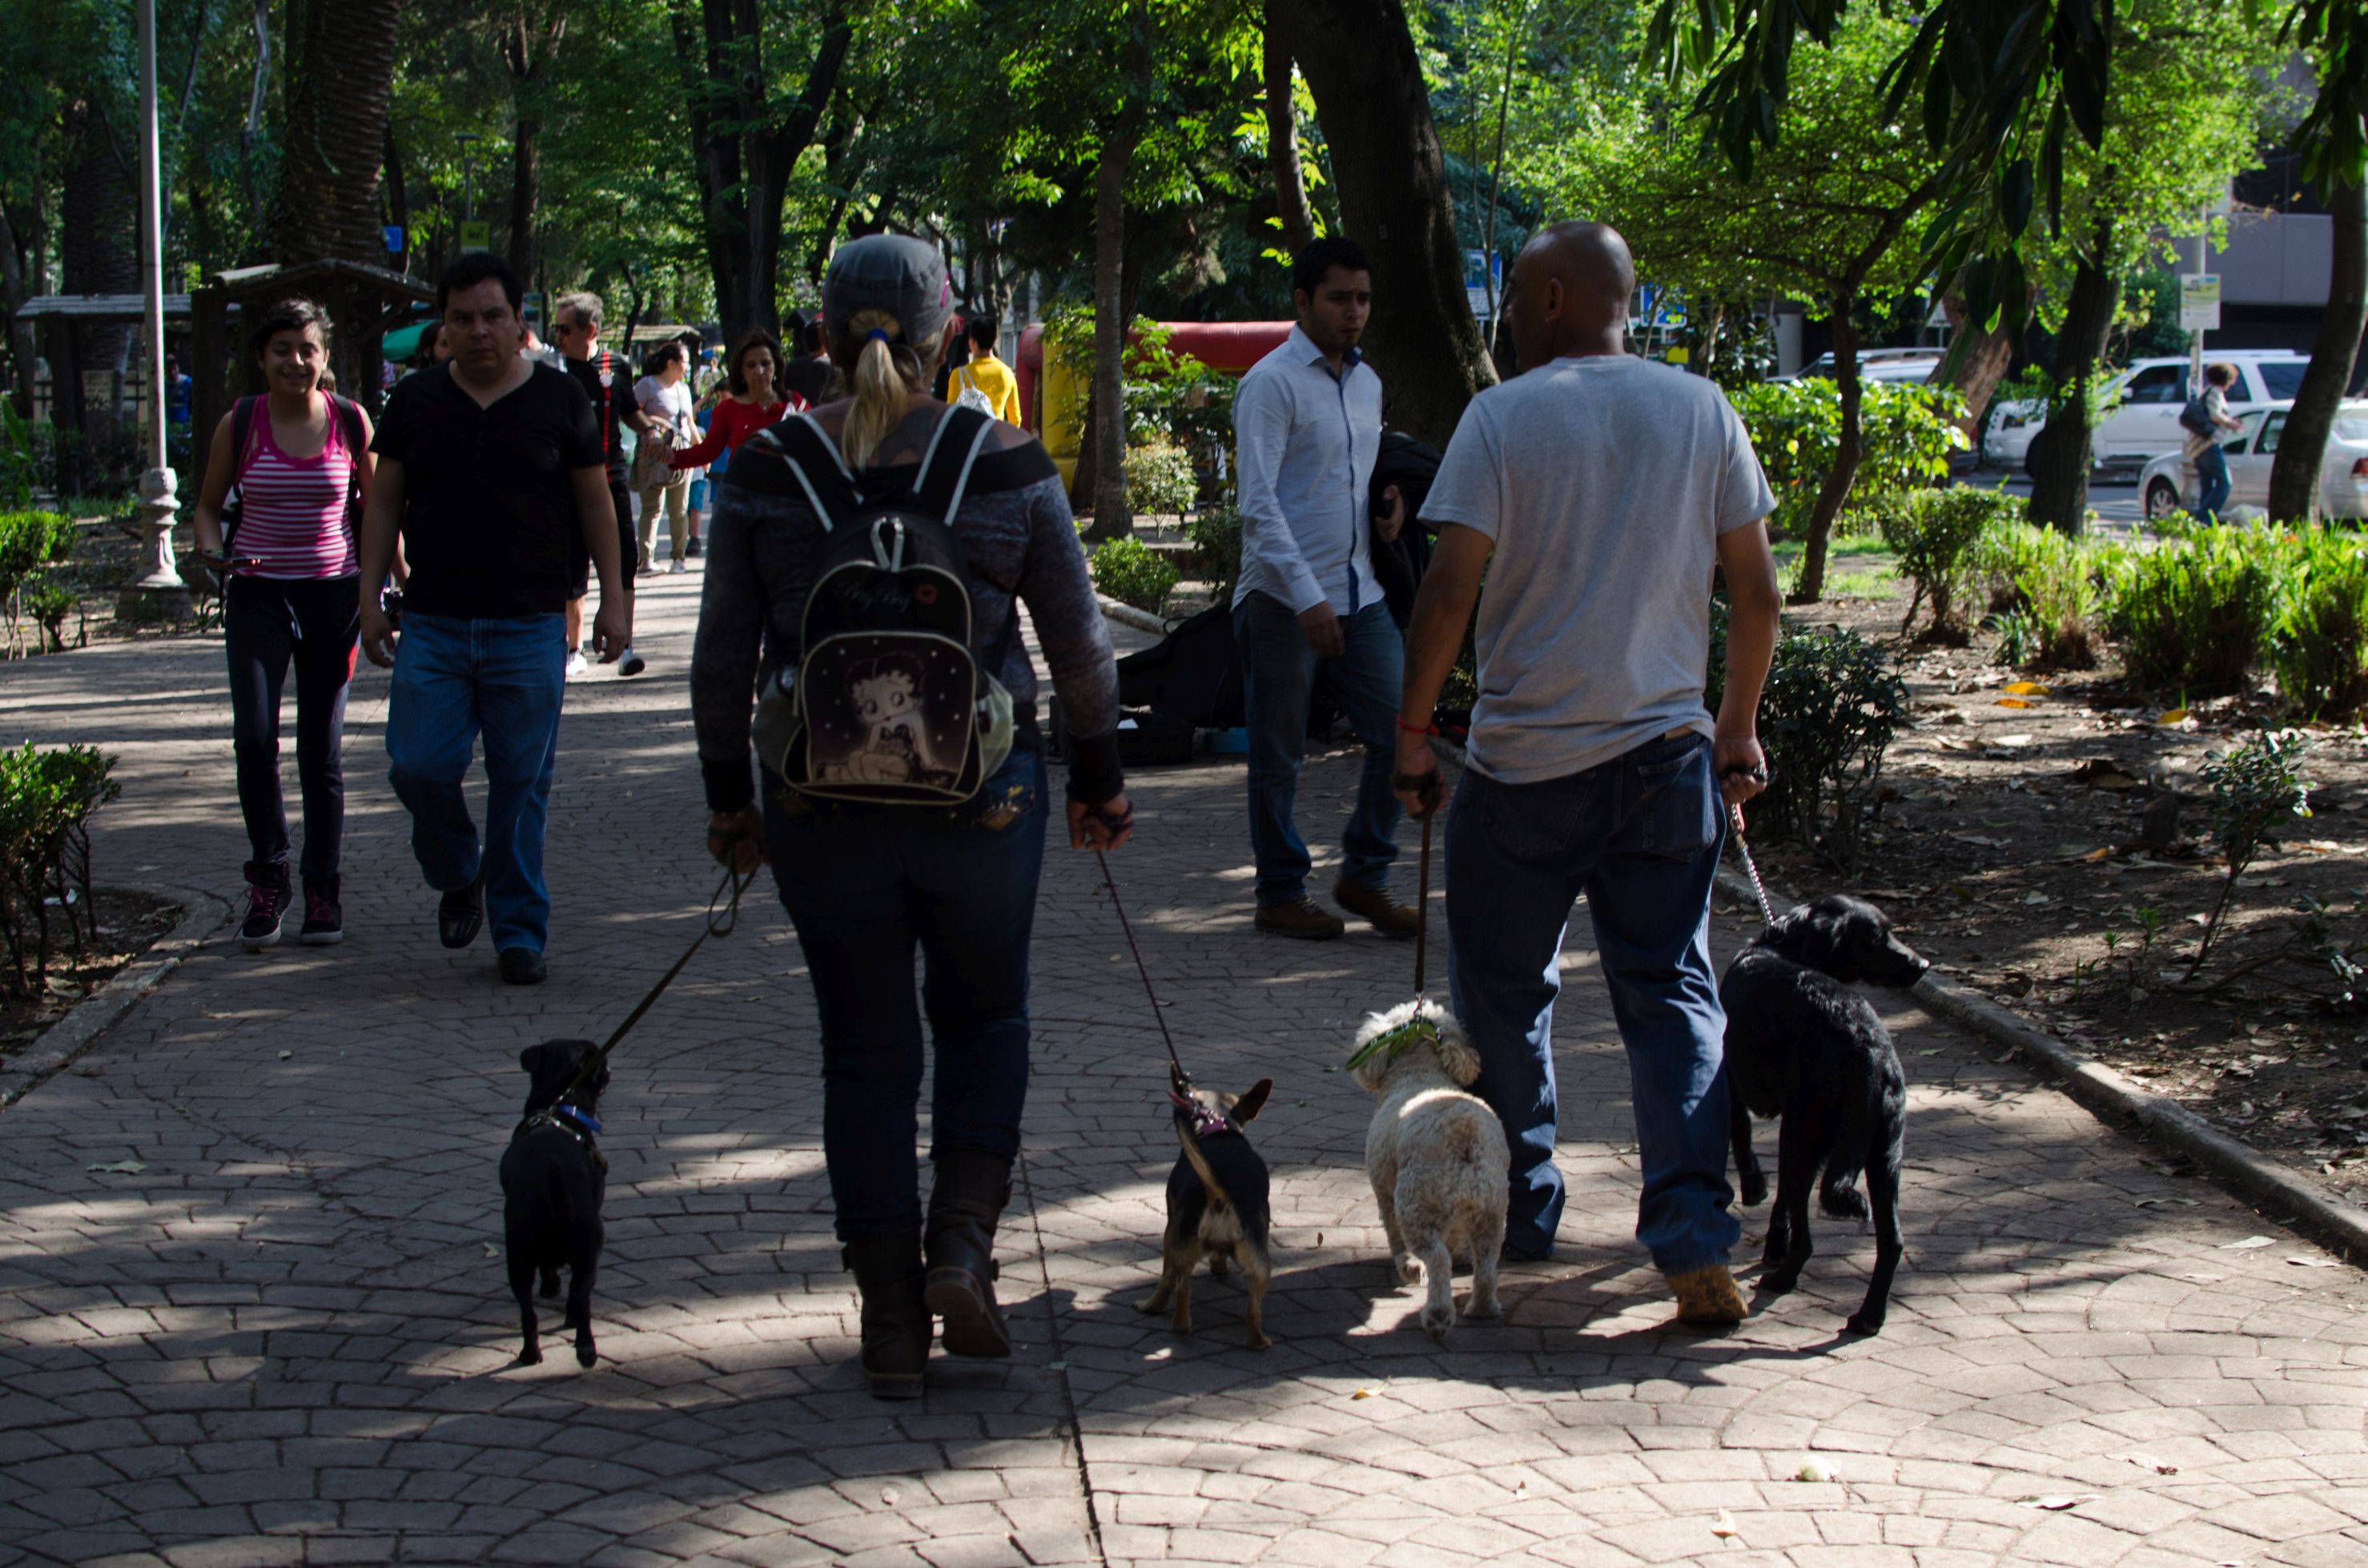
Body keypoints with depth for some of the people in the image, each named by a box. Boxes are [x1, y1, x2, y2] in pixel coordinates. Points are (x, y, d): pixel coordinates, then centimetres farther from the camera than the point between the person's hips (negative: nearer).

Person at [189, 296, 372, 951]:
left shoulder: (351, 422, 0)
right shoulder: (240, 424, 0)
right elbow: (209, 505, 11)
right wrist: (213, 556, -8)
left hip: (332, 593, 0)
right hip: (258, 595, 0)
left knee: (321, 750, 5)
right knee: (254, 737, -14)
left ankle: (323, 887, 17)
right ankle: (268, 879, 1)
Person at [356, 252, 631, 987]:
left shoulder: (559, 399, 4)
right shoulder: (415, 400, 8)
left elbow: (595, 503, 9)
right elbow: (384, 500, 12)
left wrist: (613, 598, 5)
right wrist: (371, 596, 6)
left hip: (530, 626, -1)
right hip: (433, 623, 2)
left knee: (521, 782, 0)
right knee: (417, 766, -7)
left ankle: (519, 931, 12)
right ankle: (458, 877, 22)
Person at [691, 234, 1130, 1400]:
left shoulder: (765, 472, -4)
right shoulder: (1004, 466, -5)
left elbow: (722, 661, 0)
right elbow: (1079, 645, 1)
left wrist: (730, 798, 13)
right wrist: (1098, 779, 15)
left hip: (821, 805, 1)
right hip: (979, 794, 0)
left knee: (865, 1052, 12)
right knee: (985, 1017, 22)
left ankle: (894, 1325, 17)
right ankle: (962, 1246, 4)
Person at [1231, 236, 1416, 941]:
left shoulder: (1367, 382, 13)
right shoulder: (1273, 382, -10)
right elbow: (1259, 503, -16)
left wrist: (1389, 506, 3)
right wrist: (1306, 597, -23)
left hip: (1359, 594, 7)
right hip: (1283, 601, -7)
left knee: (1400, 731, 4)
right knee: (1278, 756, 4)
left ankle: (1365, 875, 19)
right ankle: (1281, 896, 15)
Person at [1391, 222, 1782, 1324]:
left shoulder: (1502, 417, -7)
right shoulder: (1701, 411, 4)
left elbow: (1449, 589, -12)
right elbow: (1756, 590, 5)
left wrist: (1412, 732, -2)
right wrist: (1739, 728, 17)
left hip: (1526, 759, -3)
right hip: (1666, 753, 3)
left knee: (1505, 992, 13)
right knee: (1672, 993, 4)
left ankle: (1518, 1212, 23)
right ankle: (1693, 1234, -8)